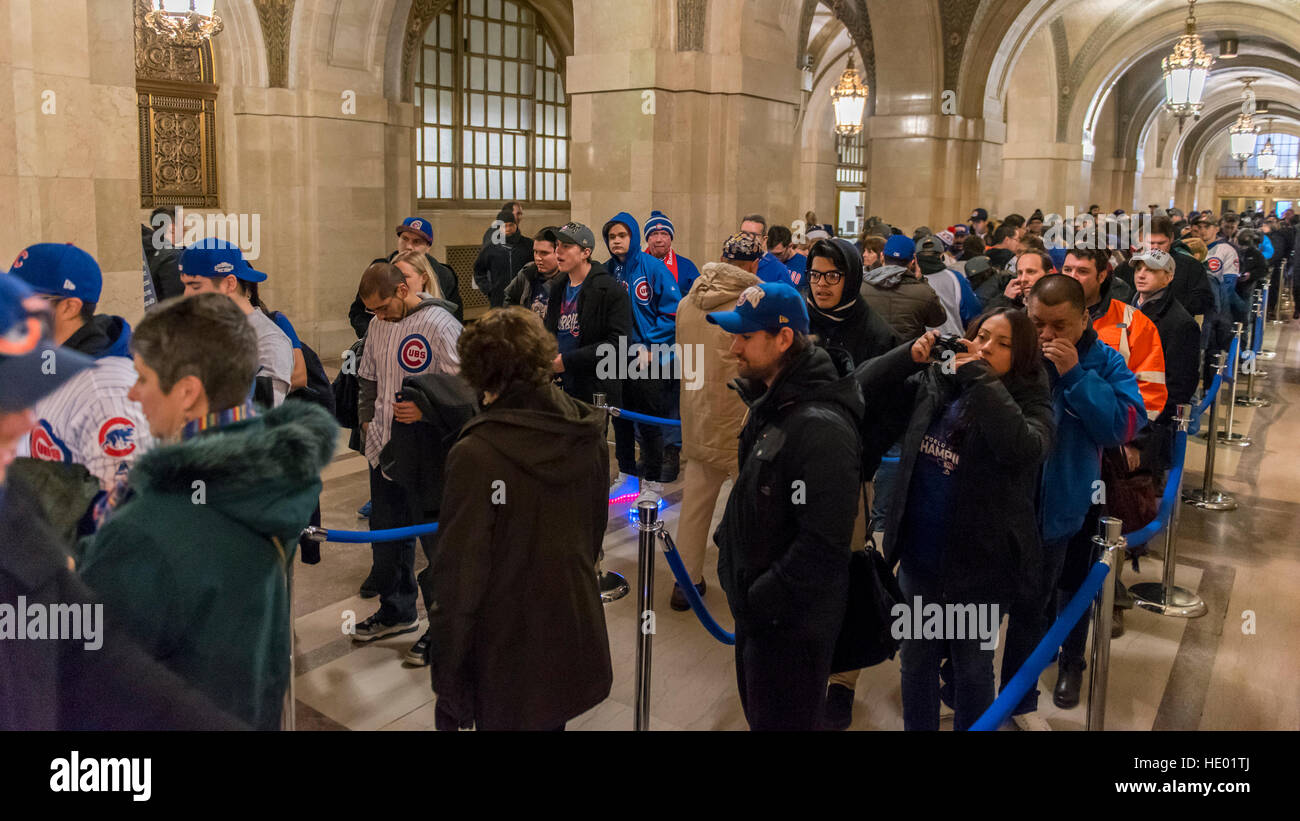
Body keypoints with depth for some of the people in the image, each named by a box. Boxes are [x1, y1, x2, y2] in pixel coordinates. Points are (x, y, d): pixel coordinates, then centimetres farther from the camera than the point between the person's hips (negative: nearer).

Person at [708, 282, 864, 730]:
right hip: (755, 609, 10)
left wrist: (759, 601, -22)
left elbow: (823, 545, -29)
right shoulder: (769, 404, 5)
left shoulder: (821, 428, -27)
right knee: (758, 715, 25)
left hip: (791, 625, -9)